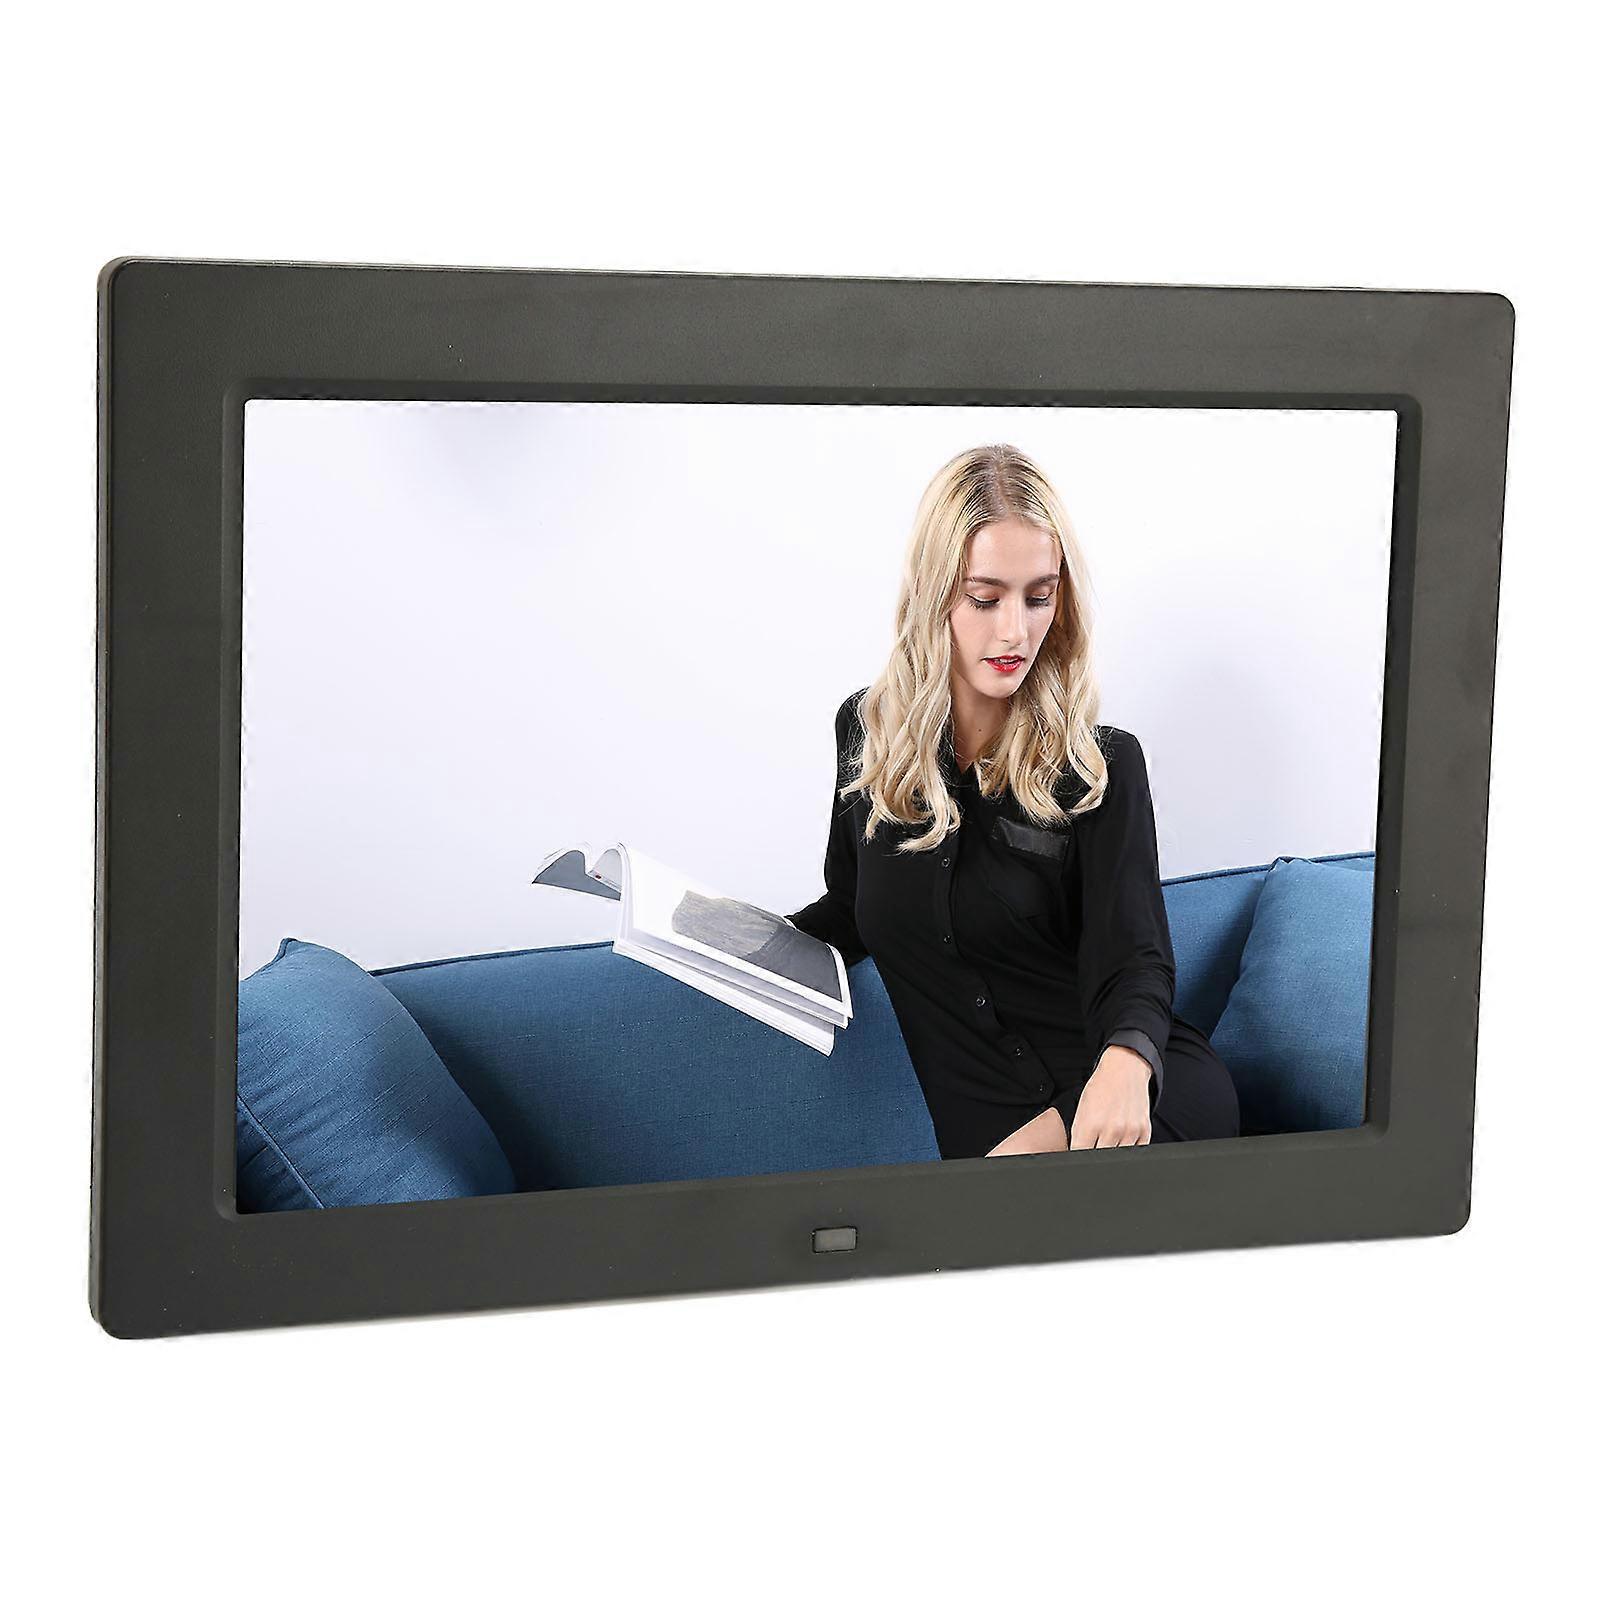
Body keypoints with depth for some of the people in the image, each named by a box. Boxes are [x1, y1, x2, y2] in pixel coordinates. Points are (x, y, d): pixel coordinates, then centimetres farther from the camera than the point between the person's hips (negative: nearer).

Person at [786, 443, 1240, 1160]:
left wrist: (1125, 1061, -34)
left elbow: (1132, 962, -10)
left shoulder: (1103, 764, -1)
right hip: (990, 1119, 1)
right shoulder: (867, 728, 8)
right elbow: (851, 914, 22)